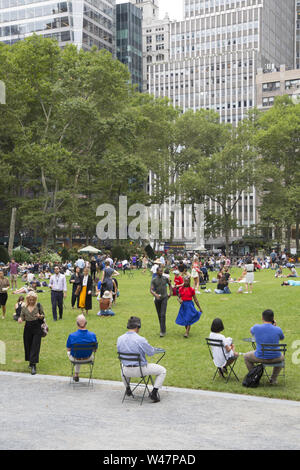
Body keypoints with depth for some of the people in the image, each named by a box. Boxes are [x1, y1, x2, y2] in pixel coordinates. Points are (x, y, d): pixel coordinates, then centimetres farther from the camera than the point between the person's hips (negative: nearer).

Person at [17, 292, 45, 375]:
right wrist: (20, 319, -13)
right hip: (28, 328, 3)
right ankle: (31, 362, 29)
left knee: (35, 346, -7)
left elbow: (43, 316, 3)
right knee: (28, 346, 9)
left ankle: (33, 366, -8)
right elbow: (22, 317, 10)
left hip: (37, 328, -3)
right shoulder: (24, 308, 6)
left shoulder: (39, 306, -1)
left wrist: (40, 316, -19)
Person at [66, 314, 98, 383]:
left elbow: (68, 349, -11)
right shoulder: (92, 335, -24)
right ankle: (76, 374, 52)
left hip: (75, 358, -1)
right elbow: (95, 349, -7)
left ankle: (76, 375, 51)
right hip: (88, 358, 1)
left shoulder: (72, 336, -28)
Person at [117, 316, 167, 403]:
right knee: (162, 371, 14)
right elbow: (151, 352, -11)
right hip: (141, 369, -5)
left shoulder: (119, 339, -7)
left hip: (127, 372, 5)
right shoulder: (140, 340, -23)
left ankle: (128, 389, 38)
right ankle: (154, 393, 6)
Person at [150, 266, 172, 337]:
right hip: (157, 299, 2)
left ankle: (163, 331, -13)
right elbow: (151, 290, -13)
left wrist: (170, 293, 13)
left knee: (163, 314, -12)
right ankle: (162, 328, 28)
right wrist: (155, 294, -33)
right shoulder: (154, 280, -4)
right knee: (159, 315, 11)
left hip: (164, 298, -2)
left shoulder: (165, 278, -1)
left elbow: (170, 284, 20)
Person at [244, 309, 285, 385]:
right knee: (282, 357, 38)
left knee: (246, 356, 30)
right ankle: (273, 379, 31)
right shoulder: (278, 330, -11)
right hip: (275, 358, 1)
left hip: (260, 358, -1)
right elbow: (282, 338, 14)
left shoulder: (256, 328, -12)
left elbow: (251, 331, 16)